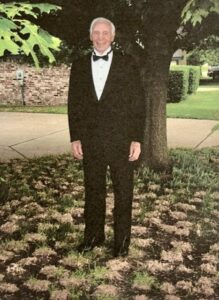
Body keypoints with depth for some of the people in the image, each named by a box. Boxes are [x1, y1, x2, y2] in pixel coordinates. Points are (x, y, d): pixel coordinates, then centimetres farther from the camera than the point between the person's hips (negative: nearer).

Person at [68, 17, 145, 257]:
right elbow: (74, 104, 7)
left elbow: (138, 103, -3)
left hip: (121, 142, -2)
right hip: (90, 142, 2)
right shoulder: (79, 66, 7)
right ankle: (93, 235, 29)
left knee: (123, 193, 8)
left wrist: (137, 139, -8)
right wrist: (75, 138, 1)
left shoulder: (127, 63, -1)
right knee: (93, 192, 13)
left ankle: (122, 239, 24)